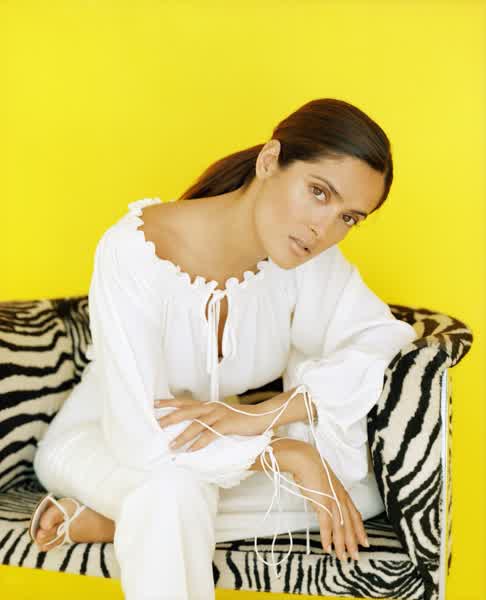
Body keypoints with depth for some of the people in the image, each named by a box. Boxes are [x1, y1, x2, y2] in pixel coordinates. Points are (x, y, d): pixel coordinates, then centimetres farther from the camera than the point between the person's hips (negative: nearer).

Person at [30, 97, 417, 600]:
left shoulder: (308, 258, -16)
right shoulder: (135, 252, -30)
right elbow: (143, 436, -33)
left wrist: (262, 414, -36)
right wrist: (293, 456, -32)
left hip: (217, 448, 6)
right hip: (99, 441, -6)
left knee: (360, 481, -18)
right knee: (178, 485, -39)